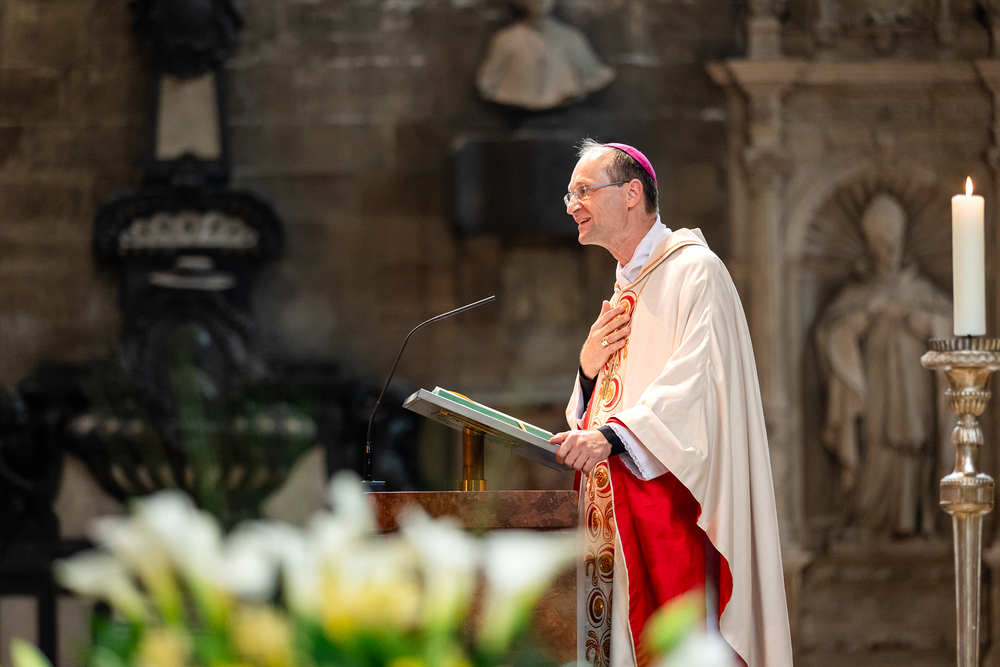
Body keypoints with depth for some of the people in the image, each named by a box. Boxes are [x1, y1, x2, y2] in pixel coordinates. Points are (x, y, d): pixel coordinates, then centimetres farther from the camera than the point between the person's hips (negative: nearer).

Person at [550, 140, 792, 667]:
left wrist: (612, 435, -33)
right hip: (615, 518, 8)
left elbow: (694, 385, -21)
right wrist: (589, 370, 2)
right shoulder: (624, 292, 21)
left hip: (669, 511, -8)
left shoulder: (694, 271, -7)